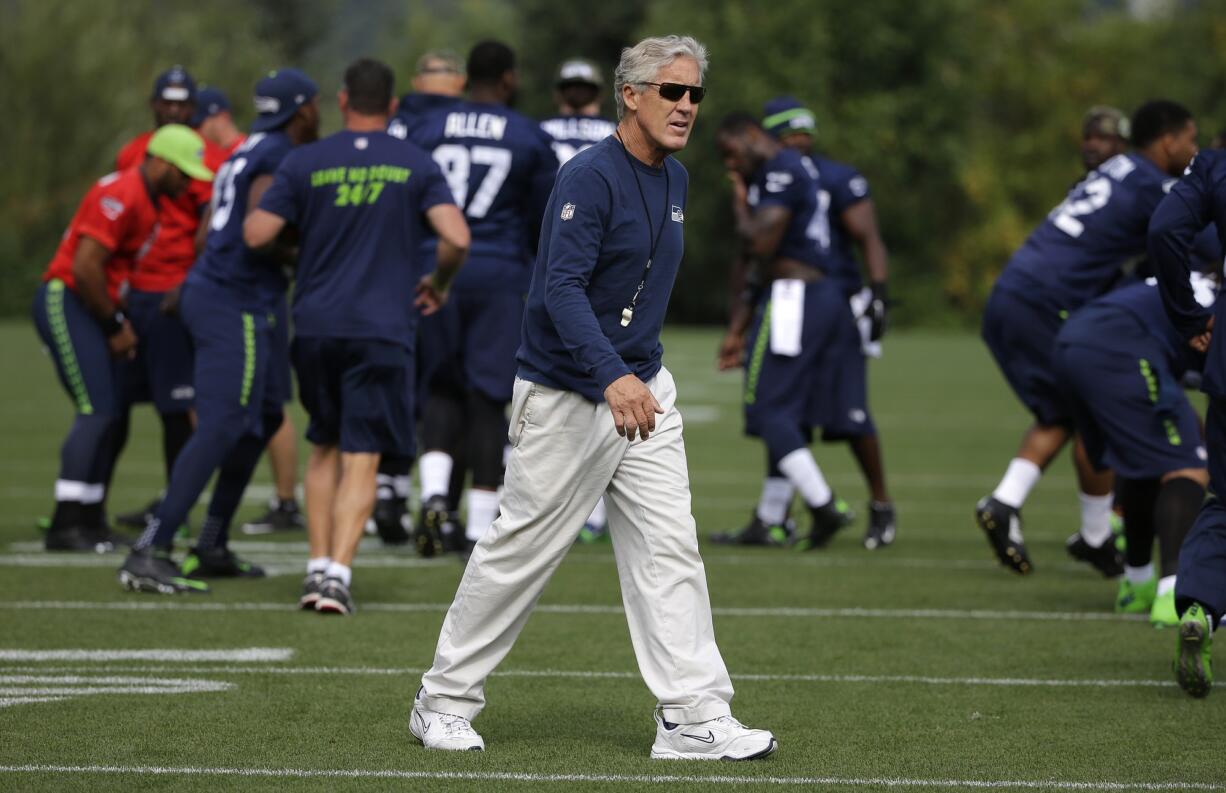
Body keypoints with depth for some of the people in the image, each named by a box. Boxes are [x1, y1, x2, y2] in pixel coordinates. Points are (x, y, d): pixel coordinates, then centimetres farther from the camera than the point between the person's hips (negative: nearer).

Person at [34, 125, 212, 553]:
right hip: (66, 304, -10)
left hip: (90, 308, 10)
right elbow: (85, 269, -23)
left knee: (107, 416, 9)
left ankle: (89, 521, 15)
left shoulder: (146, 200, 14)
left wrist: (119, 320, 6)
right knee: (96, 413, -13)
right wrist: (116, 325, -12)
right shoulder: (121, 197, -18)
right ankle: (65, 528, -14)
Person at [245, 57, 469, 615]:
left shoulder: (305, 163, 1)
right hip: (383, 328, -2)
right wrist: (438, 284, 11)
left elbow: (256, 235, -3)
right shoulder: (416, 166, 0)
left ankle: (318, 566, 12)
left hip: (315, 324, 2)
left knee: (326, 448, 18)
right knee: (361, 460, -1)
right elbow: (457, 238, -9)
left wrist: (261, 197, 19)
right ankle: (337, 574, -13)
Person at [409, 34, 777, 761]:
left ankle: (695, 717, -3)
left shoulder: (675, 181, 9)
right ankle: (445, 702, 15)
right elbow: (562, 290, -28)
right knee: (521, 550, 1)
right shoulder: (589, 177, -18)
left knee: (670, 549, -1)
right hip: (566, 400, -7)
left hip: (644, 391, 7)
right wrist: (612, 379, -39)